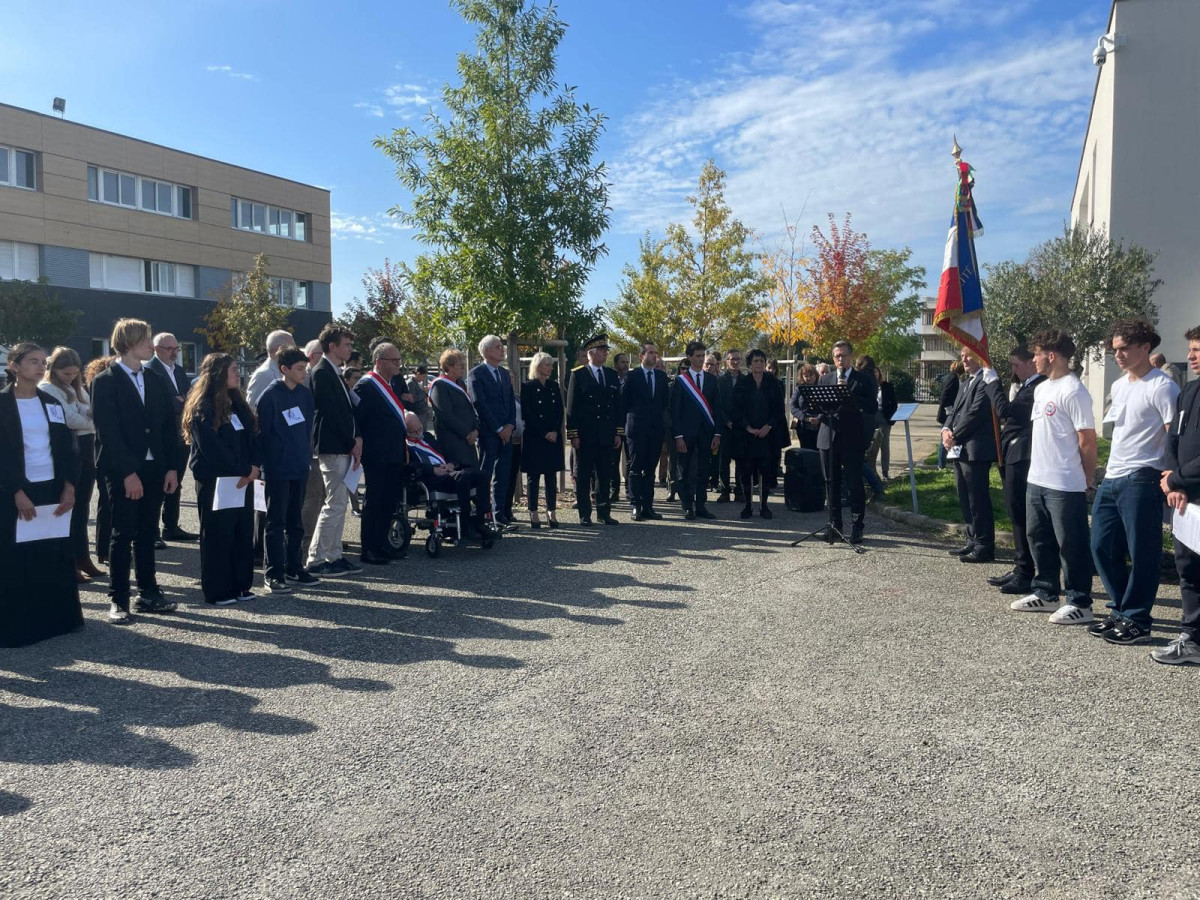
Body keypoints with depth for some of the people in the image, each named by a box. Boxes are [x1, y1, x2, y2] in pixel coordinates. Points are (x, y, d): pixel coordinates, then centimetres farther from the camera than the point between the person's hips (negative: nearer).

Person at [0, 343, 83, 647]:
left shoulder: (52, 404, 10)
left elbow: (66, 449, 8)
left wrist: (69, 487, -3)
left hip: (53, 490, 4)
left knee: (55, 557, 5)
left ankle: (57, 618, 14)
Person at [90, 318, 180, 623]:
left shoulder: (156, 381, 12)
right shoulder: (105, 382, -6)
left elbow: (168, 426, 10)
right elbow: (107, 432, -12)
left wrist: (172, 467, 1)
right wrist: (128, 473, -17)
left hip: (154, 469, 5)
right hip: (123, 472, -5)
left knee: (147, 534, 11)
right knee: (123, 535, 1)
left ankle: (148, 593, 19)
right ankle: (118, 600, 9)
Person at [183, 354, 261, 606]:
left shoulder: (237, 403, 14)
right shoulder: (202, 408, -10)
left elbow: (253, 436, 10)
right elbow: (212, 449, -17)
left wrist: (254, 466, -6)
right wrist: (244, 470, -13)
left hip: (242, 480, 7)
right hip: (215, 481, -7)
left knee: (243, 533, 9)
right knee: (218, 536, 0)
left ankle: (240, 585, 18)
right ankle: (217, 591, 9)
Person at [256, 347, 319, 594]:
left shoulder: (306, 394, 7)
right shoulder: (270, 396, -10)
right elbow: (262, 432, -9)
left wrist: (307, 455, 10)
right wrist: (263, 466, -10)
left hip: (300, 467, 6)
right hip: (277, 469, -6)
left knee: (295, 520, 14)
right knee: (276, 522, 0)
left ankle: (294, 567, 23)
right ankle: (274, 574, 6)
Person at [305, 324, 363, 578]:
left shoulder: (335, 373, 17)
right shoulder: (321, 373, -12)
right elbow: (330, 412, -16)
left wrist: (357, 439, 4)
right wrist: (352, 443, -11)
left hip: (344, 448, 10)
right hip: (333, 448, -10)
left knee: (338, 503, 13)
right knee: (334, 504, -7)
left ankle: (334, 556, 20)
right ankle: (316, 561, 0)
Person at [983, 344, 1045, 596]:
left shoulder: (1039, 387, -17)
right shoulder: (1028, 386, 15)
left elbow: (1004, 409, -22)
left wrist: (993, 382, -12)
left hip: (1021, 459, -10)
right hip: (1013, 458, 10)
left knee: (1021, 518, -5)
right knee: (1018, 517, 15)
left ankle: (1026, 575, 2)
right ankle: (1020, 570, 24)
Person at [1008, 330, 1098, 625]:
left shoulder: (1073, 391, -16)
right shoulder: (1040, 389, 12)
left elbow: (1088, 439, -15)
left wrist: (1088, 478, -7)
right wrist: (1039, 466, 15)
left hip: (1066, 485, -9)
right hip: (1037, 480, 9)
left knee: (1071, 544, -1)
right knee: (1039, 538, 16)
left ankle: (1079, 603, 9)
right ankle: (1045, 593, 28)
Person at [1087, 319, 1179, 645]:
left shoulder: (1161, 387, -10)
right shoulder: (1119, 385, 16)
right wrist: (1109, 470, 18)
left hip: (1140, 481, -8)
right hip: (1111, 480, 9)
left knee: (1141, 553, 0)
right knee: (1103, 547, 12)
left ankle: (1136, 621, 9)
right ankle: (1121, 610, 25)